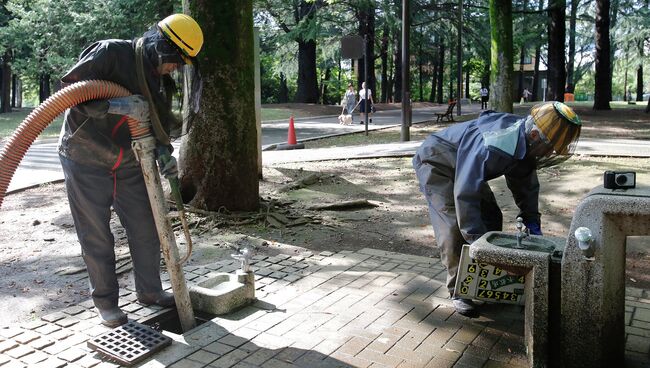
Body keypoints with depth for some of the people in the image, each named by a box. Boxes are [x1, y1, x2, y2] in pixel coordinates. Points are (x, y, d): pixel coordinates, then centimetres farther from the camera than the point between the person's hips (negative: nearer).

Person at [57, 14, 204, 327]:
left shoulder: (161, 82, 3)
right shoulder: (110, 53, -18)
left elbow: (161, 126, 9)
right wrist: (118, 105, -34)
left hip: (129, 165, 6)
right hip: (86, 163, -6)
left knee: (146, 230, 8)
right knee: (97, 238, 4)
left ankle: (150, 291, 26)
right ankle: (105, 301, 20)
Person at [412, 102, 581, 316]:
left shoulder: (526, 142, -11)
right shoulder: (493, 146, -40)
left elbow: (526, 185, 4)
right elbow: (465, 194, -41)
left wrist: (532, 222, -4)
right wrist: (477, 239, -37)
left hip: (464, 166, 9)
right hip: (435, 162, -9)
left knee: (491, 217, 5)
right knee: (453, 225, -20)